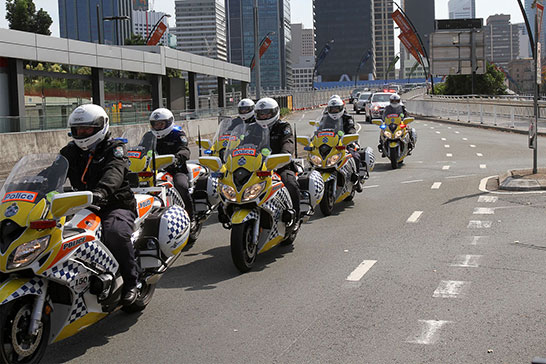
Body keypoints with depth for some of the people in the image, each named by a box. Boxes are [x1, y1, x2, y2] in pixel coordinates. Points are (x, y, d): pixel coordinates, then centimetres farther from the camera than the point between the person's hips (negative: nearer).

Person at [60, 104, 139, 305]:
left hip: (116, 207, -5)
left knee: (115, 232, -37)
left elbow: (115, 172, -23)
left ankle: (131, 282, -22)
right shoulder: (71, 152, 17)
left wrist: (102, 190, -46)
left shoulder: (114, 148, -2)